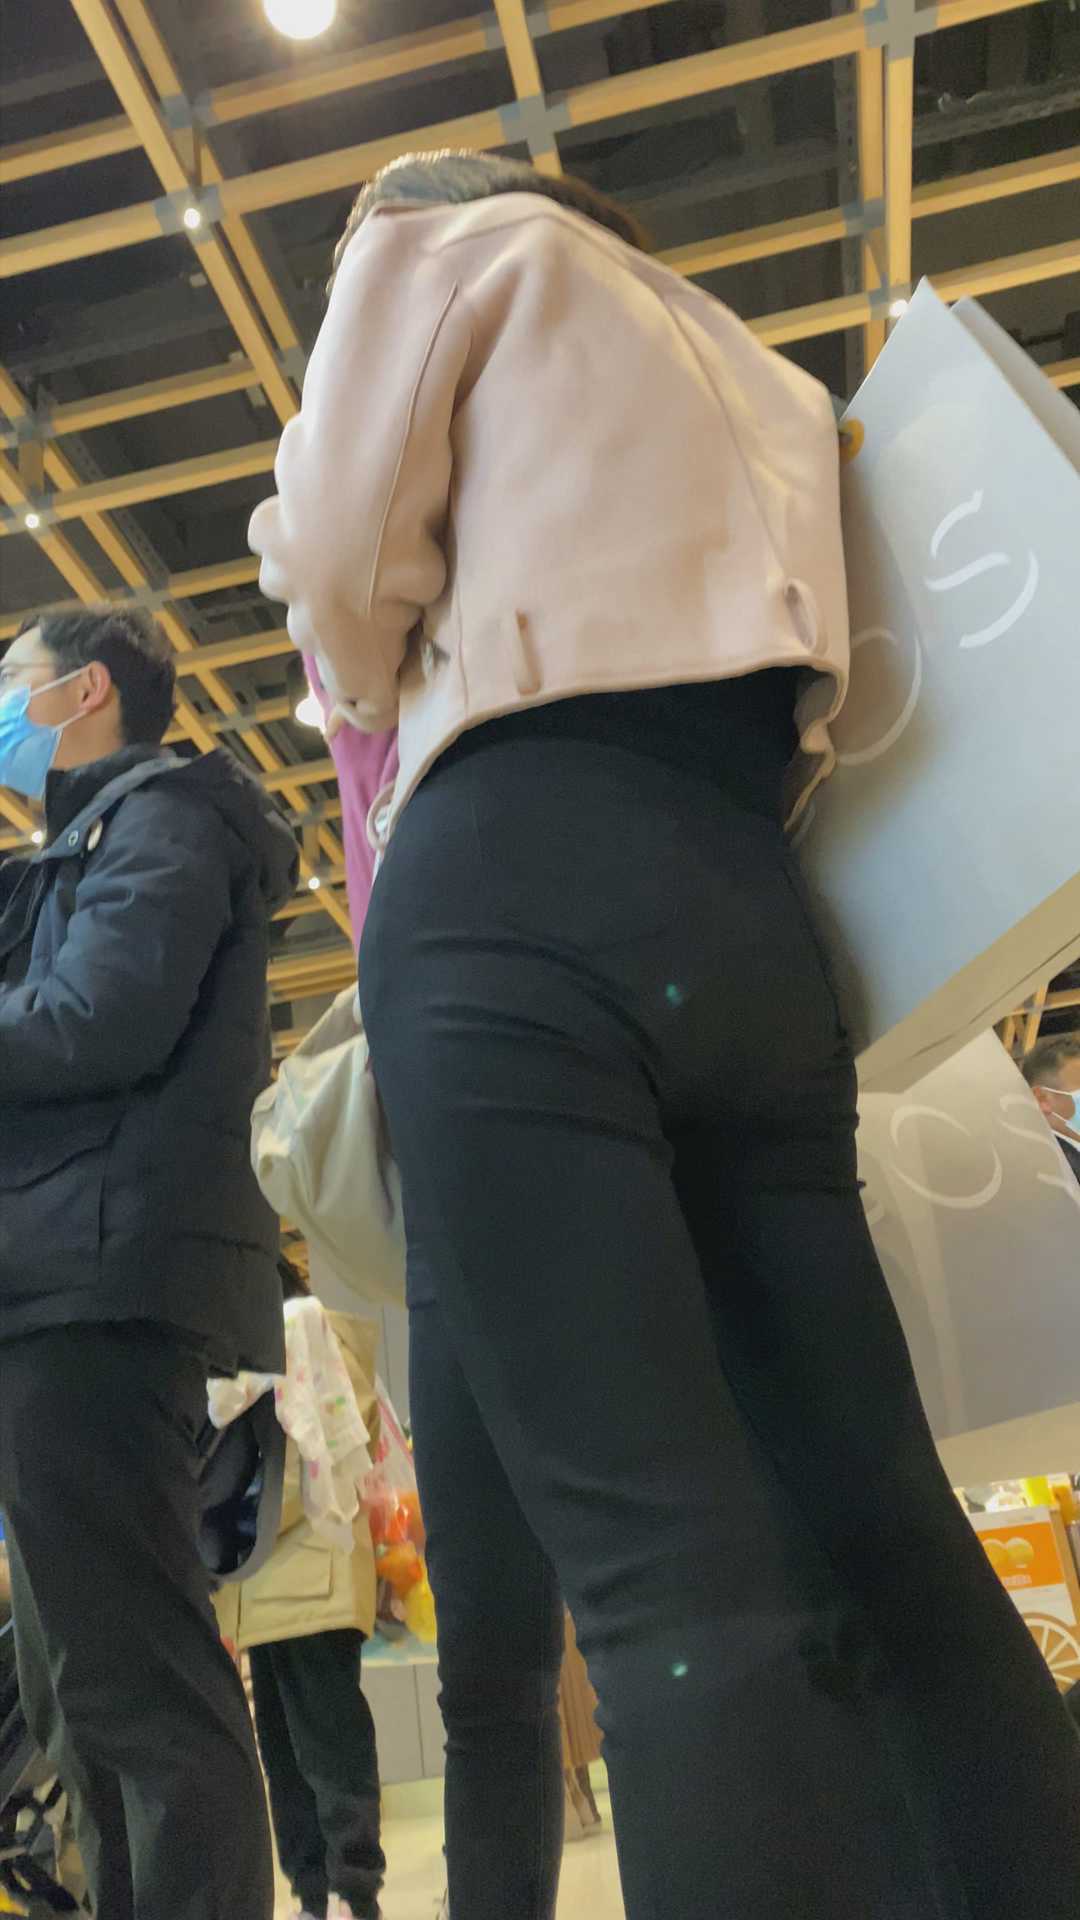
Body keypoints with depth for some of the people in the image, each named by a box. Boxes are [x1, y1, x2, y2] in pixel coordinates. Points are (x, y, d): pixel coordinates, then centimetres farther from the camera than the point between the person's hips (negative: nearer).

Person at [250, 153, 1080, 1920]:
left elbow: (336, 547, 6)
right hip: (754, 921, 7)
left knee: (664, 1568, -13)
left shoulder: (444, 238, 20)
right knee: (878, 1535, 3)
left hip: (517, 894, -6)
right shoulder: (760, 376, 36)